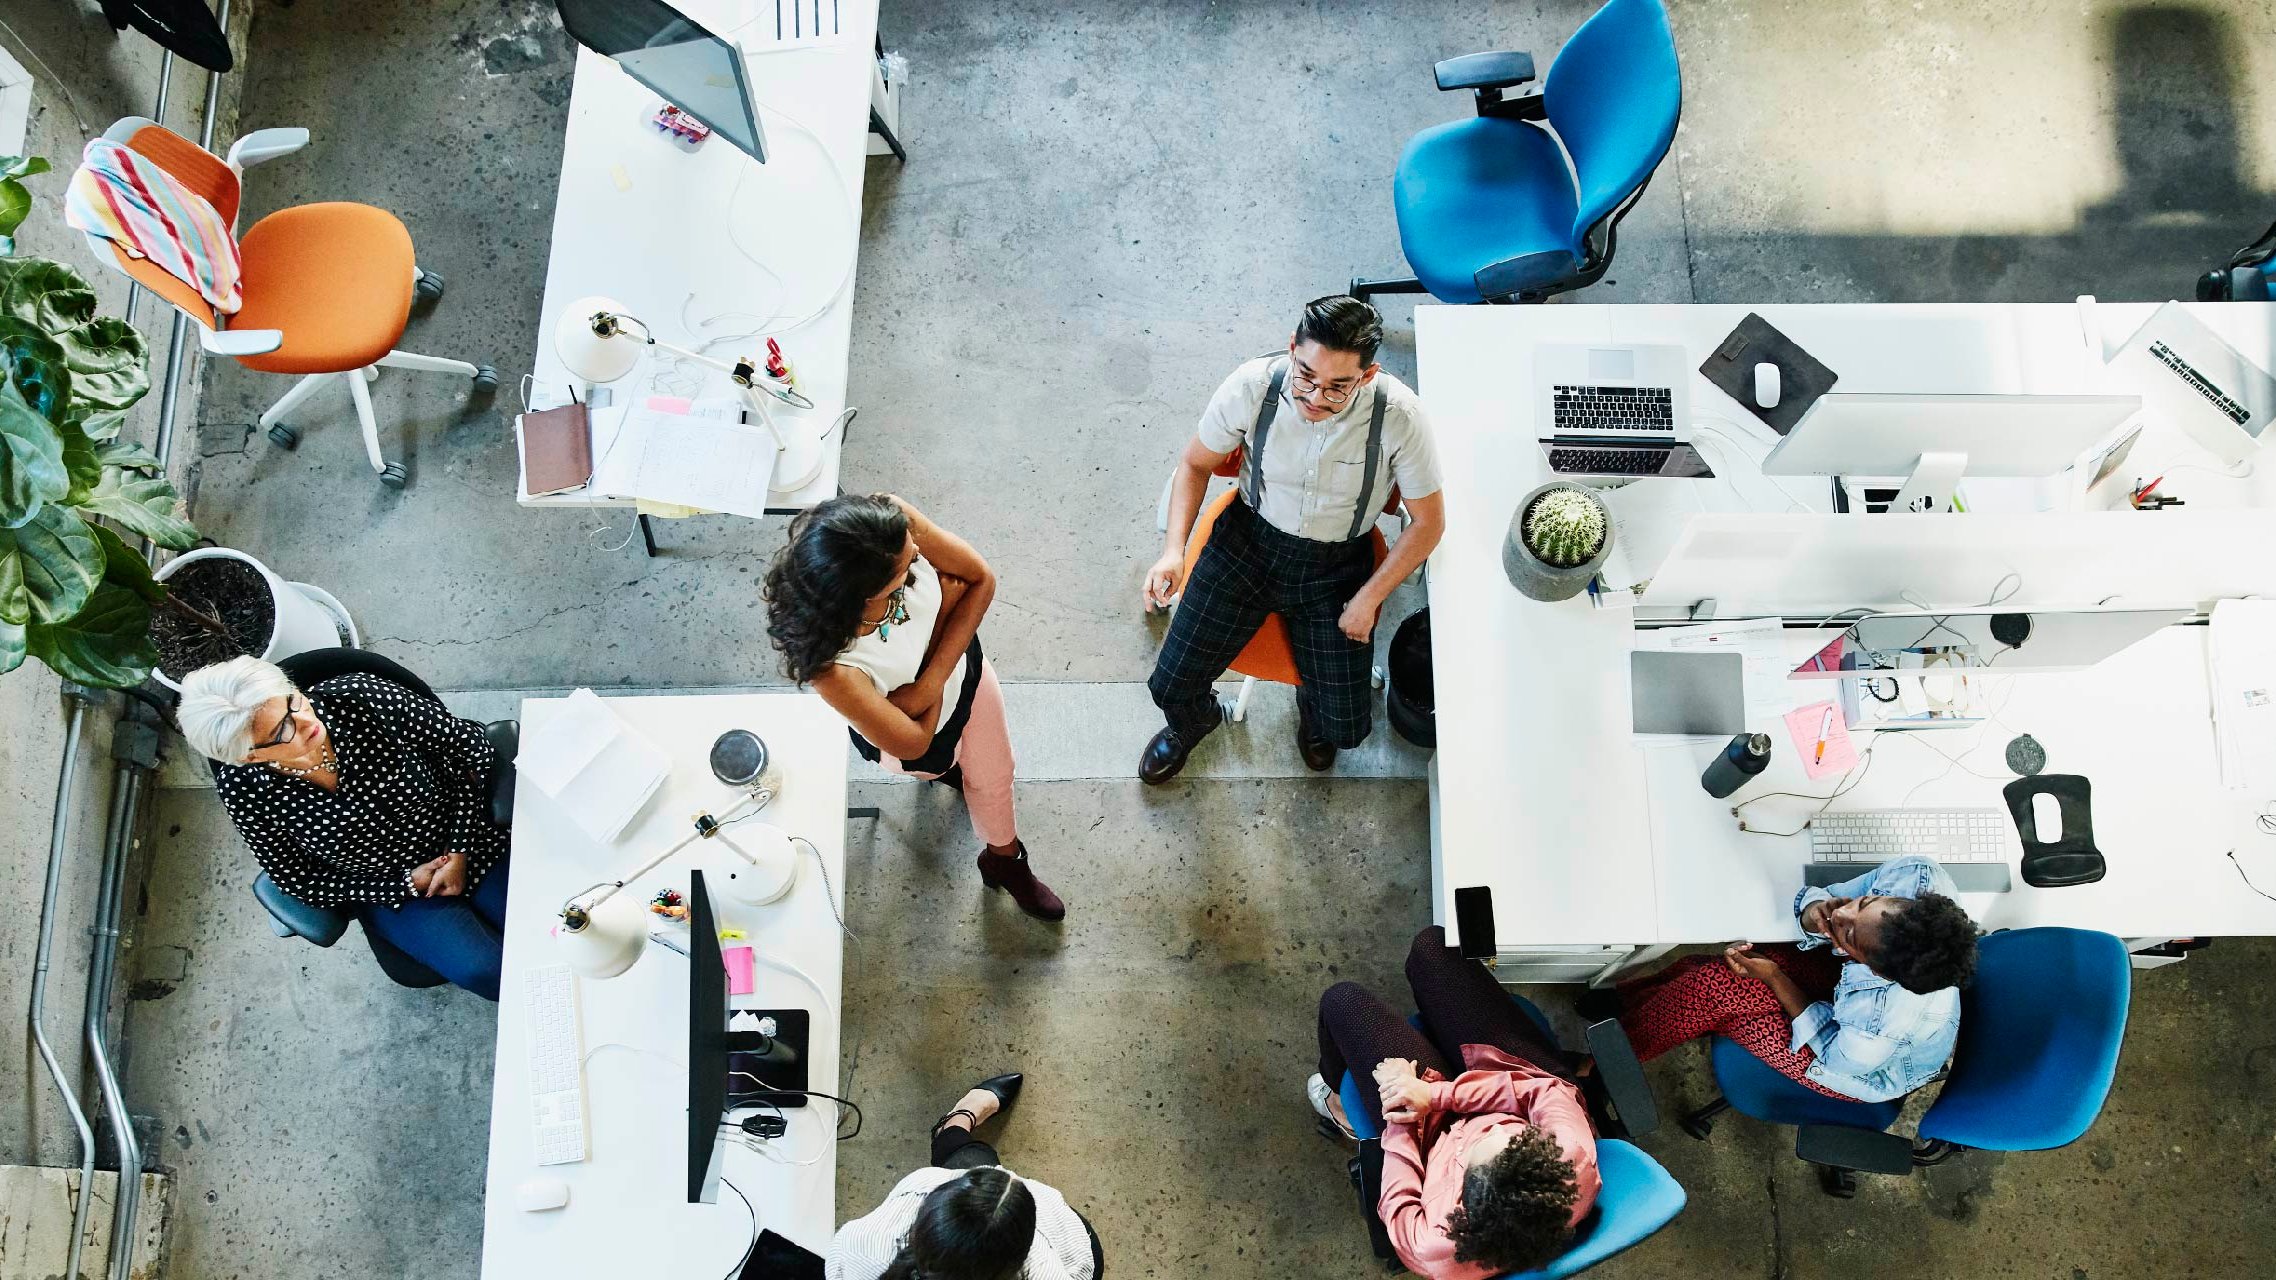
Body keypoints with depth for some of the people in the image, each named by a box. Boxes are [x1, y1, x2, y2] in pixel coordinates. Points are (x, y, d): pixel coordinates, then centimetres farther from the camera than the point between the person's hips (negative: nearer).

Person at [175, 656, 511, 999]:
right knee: (482, 970, -18)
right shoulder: (243, 791, -23)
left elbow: (470, 745, -13)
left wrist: (460, 852, -15)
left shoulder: (359, 697, -27)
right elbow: (301, 881, -7)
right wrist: (407, 885, -14)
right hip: (390, 890, 0)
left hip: (471, 842, 0)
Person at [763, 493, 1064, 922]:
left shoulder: (892, 521, -40)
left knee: (993, 773, 32)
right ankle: (947, 768, 72)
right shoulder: (831, 664, -50)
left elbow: (981, 579, -21)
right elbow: (913, 742, -31)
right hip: (922, 729, -4)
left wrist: (932, 679, -31)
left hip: (965, 668, 4)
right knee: (936, 763, 33)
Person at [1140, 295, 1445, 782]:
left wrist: (1369, 599, -11)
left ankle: (1312, 707, 36)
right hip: (1249, 540, 1)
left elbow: (1428, 522, -10)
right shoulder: (1251, 386, -23)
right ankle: (1193, 722, 36)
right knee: (1172, 686, -5)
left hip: (1337, 564, 0)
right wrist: (1174, 550, -18)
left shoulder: (1400, 417, -26)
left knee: (1343, 728, -5)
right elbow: (1195, 464, -4)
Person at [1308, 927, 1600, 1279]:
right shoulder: (1575, 1157, -44)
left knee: (1343, 1001, 9)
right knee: (1431, 944, 10)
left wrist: (1402, 1125, -15)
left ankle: (1344, 1106, 44)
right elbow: (1546, 1090, -29)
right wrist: (1437, 1094, -30)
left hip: (1444, 1128, -2)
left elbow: (1397, 1207, -20)